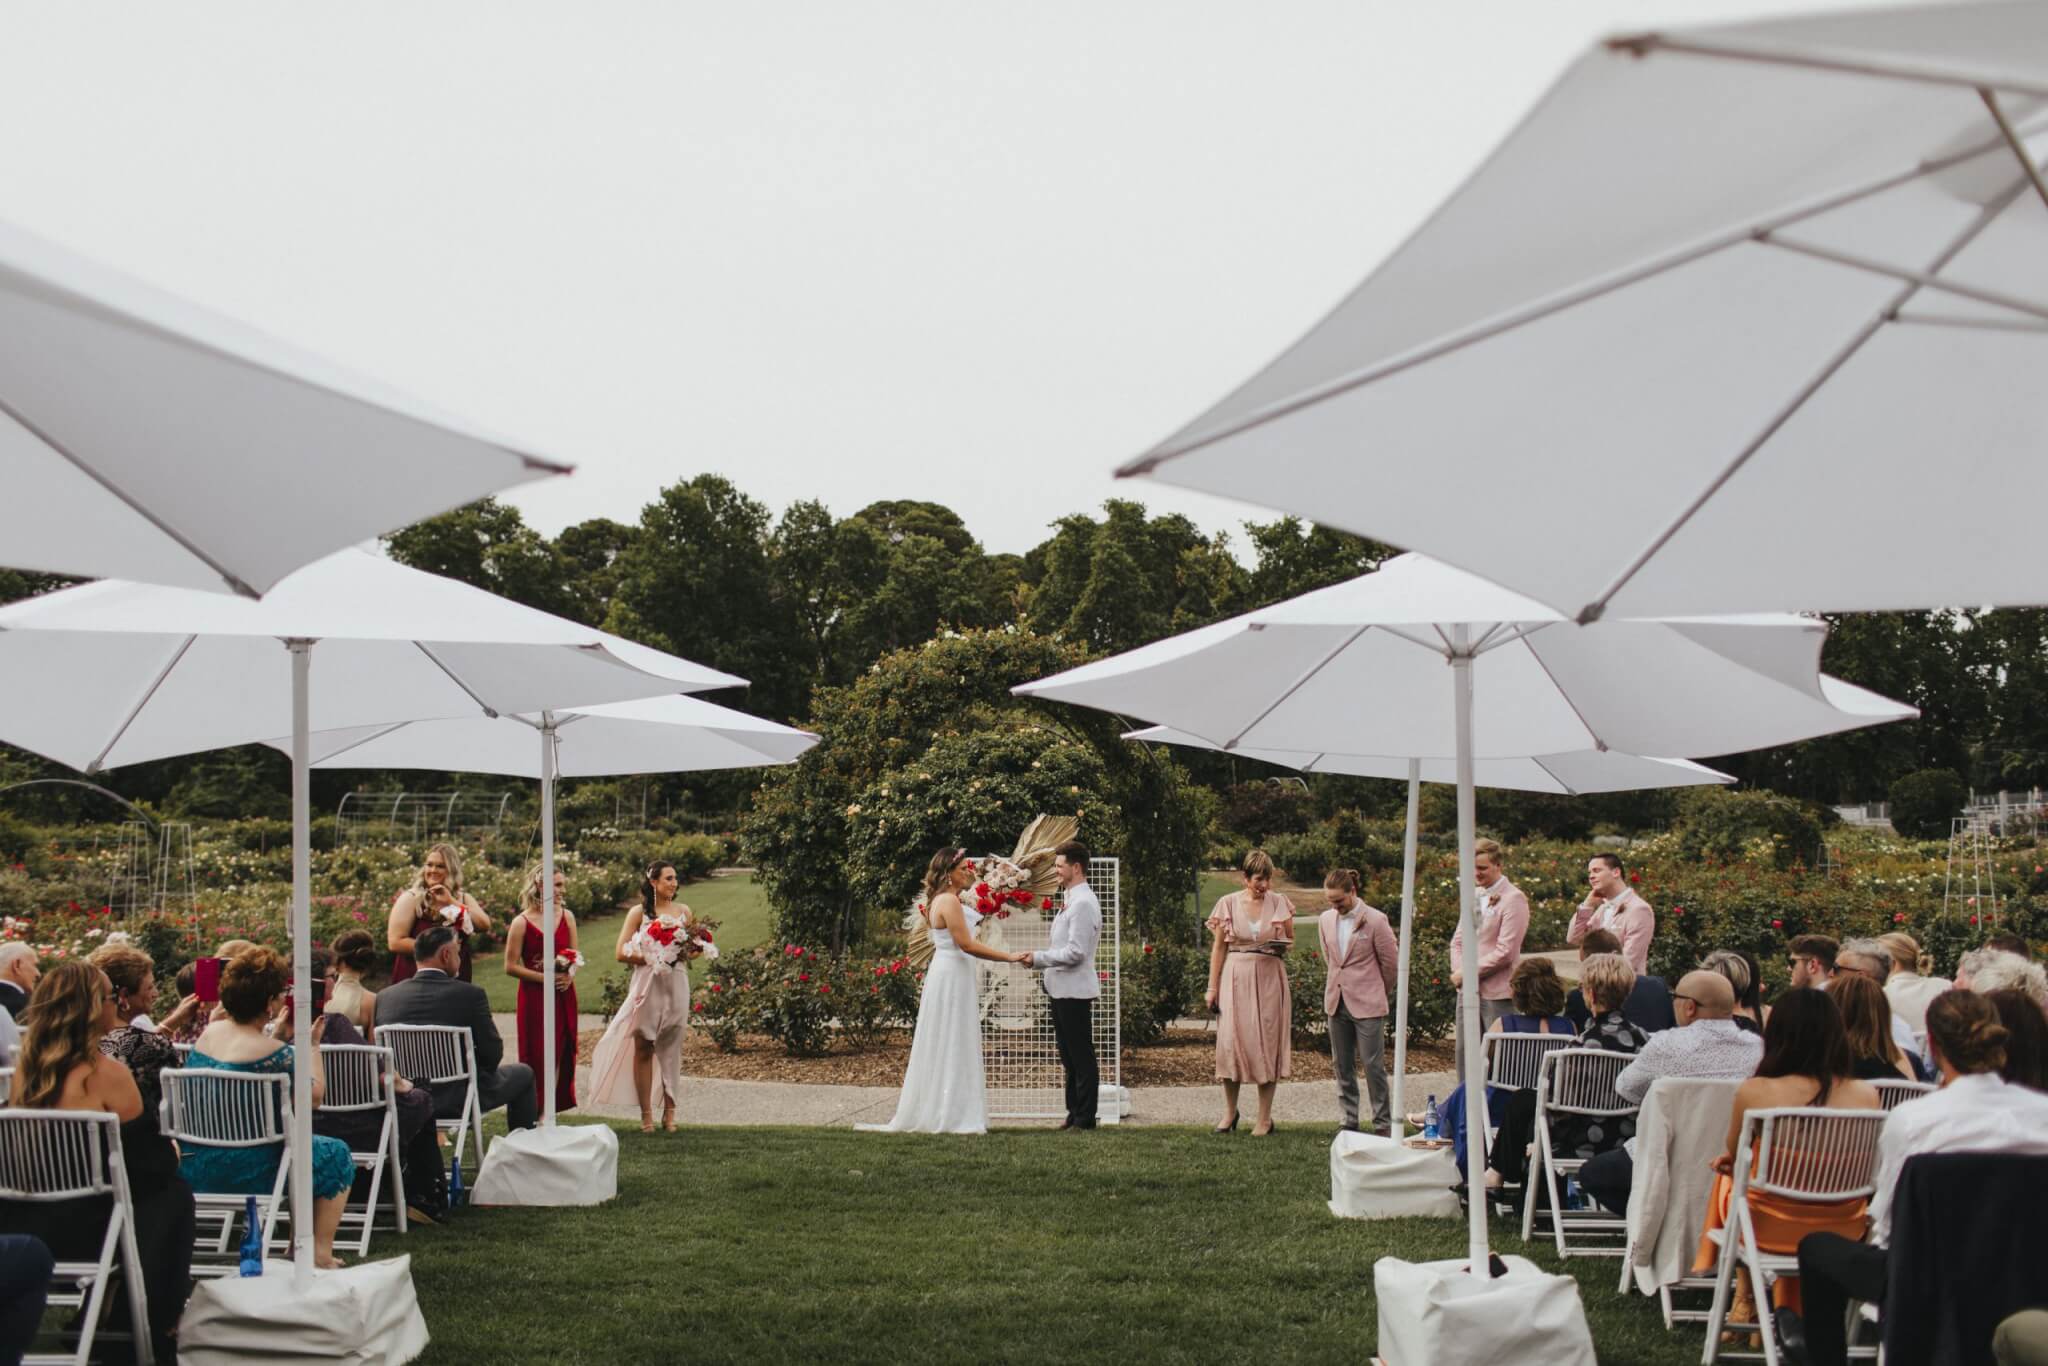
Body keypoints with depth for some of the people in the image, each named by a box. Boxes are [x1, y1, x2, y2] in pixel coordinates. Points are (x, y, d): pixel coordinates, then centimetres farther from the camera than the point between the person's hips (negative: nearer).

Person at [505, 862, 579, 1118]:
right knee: (536, 1056, -2)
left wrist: (569, 976, -9)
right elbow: (511, 966, -9)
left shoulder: (567, 916, 6)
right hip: (534, 996, -5)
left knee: (560, 1054, 6)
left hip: (563, 995, 5)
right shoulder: (522, 922, -8)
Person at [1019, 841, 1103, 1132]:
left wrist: (1037, 958, -16)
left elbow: (1075, 952, -22)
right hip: (1062, 989, 10)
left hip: (1075, 991, -10)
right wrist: (1038, 962, 7)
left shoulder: (1083, 903, -17)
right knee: (1070, 1056, 15)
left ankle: (1085, 1117, 2)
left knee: (1082, 1057, -3)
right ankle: (1075, 1113, 22)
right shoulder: (1069, 899, 15)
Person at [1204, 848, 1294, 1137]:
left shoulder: (1280, 903, 3)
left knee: (1267, 1043, 0)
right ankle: (1230, 1111, 14)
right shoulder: (1228, 903, 1)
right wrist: (1212, 987, 0)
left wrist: (1283, 946, -12)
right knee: (1230, 1040, -4)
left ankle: (1265, 1118, 9)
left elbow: (1291, 940, 12)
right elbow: (1218, 947, 4)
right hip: (1236, 977, 0)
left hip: (1269, 977, 0)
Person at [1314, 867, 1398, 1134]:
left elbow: (1390, 964, -1)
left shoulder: (1375, 920, -9)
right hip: (1337, 1002, 5)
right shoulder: (1326, 920, 7)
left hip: (1367, 1003, -5)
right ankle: (1349, 1122, 17)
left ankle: (1383, 1124, 5)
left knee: (1373, 1064, -4)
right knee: (1342, 1065, 9)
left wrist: (1381, 995, 9)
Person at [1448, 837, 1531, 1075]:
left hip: (1497, 993, -7)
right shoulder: (1473, 896, 14)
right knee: (1464, 1055, 11)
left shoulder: (1513, 899, -10)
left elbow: (1505, 951, -16)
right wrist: (1458, 972, -3)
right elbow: (1458, 940, 15)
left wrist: (1468, 972, -13)